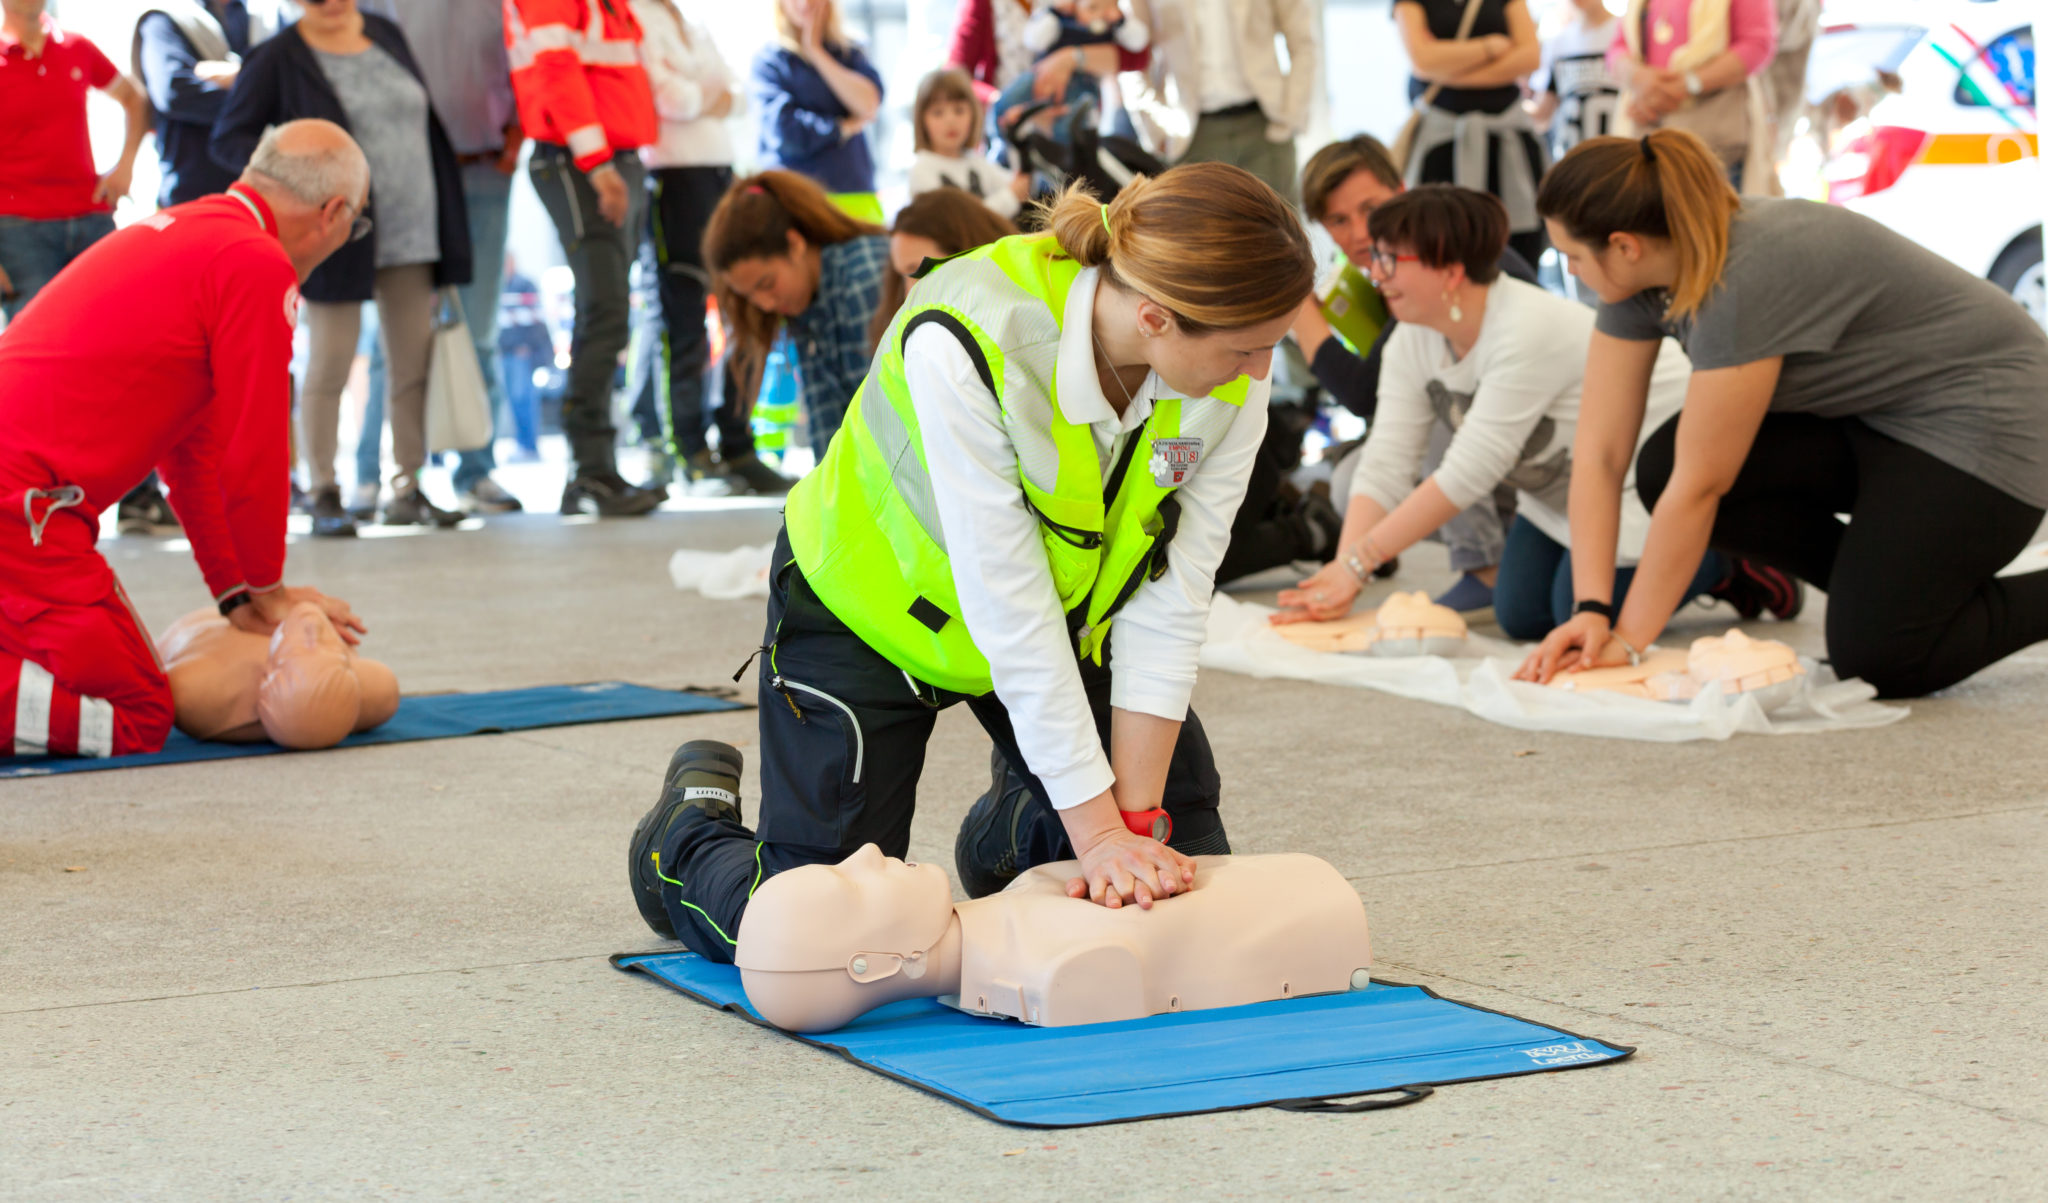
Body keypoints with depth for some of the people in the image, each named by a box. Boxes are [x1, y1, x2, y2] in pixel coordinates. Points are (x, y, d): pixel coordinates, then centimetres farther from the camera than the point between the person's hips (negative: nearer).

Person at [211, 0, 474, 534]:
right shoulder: (277, 60, -5)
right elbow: (228, 138, -5)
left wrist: (444, 226, 16)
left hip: (410, 234, 5)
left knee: (415, 361, 5)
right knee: (329, 364, -3)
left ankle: (407, 491, 14)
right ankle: (324, 496, 4)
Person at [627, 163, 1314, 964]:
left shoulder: (1234, 381, -24)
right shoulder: (964, 347, -39)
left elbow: (1169, 599, -20)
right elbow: (1008, 608, -36)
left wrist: (1135, 820, -23)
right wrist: (1099, 832, -33)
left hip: (1070, 613, 5)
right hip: (874, 614, -5)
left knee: (1184, 865, 4)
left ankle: (1011, 832, 35)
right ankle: (693, 824, 27)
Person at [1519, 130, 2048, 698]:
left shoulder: (1745, 280, -34)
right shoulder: (1643, 276, -9)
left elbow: (1699, 487, -28)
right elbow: (1598, 454, -9)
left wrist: (1628, 639, -21)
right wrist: (1592, 610, -18)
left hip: (1979, 416, -9)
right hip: (1863, 416, 9)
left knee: (1874, 658, -19)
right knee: (1662, 468, -11)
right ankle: (1891, 586, 5)